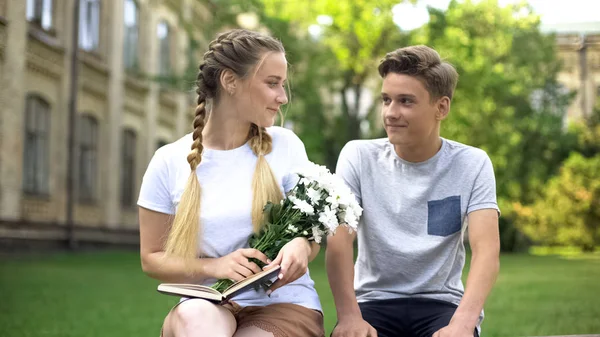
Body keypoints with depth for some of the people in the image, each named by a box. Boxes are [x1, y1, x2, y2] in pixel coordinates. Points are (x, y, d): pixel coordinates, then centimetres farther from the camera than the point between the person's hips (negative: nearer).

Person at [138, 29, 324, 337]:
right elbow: (152, 258, 4)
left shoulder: (285, 146, 1)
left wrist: (301, 246, -19)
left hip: (284, 303, 0)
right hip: (209, 305, 0)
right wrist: (213, 267, -15)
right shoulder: (169, 162, -1)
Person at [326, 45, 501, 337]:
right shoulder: (358, 156, -2)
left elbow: (486, 251, -14)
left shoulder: (472, 164, -3)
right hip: (374, 300, 0)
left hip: (441, 303, 0)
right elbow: (339, 241, -12)